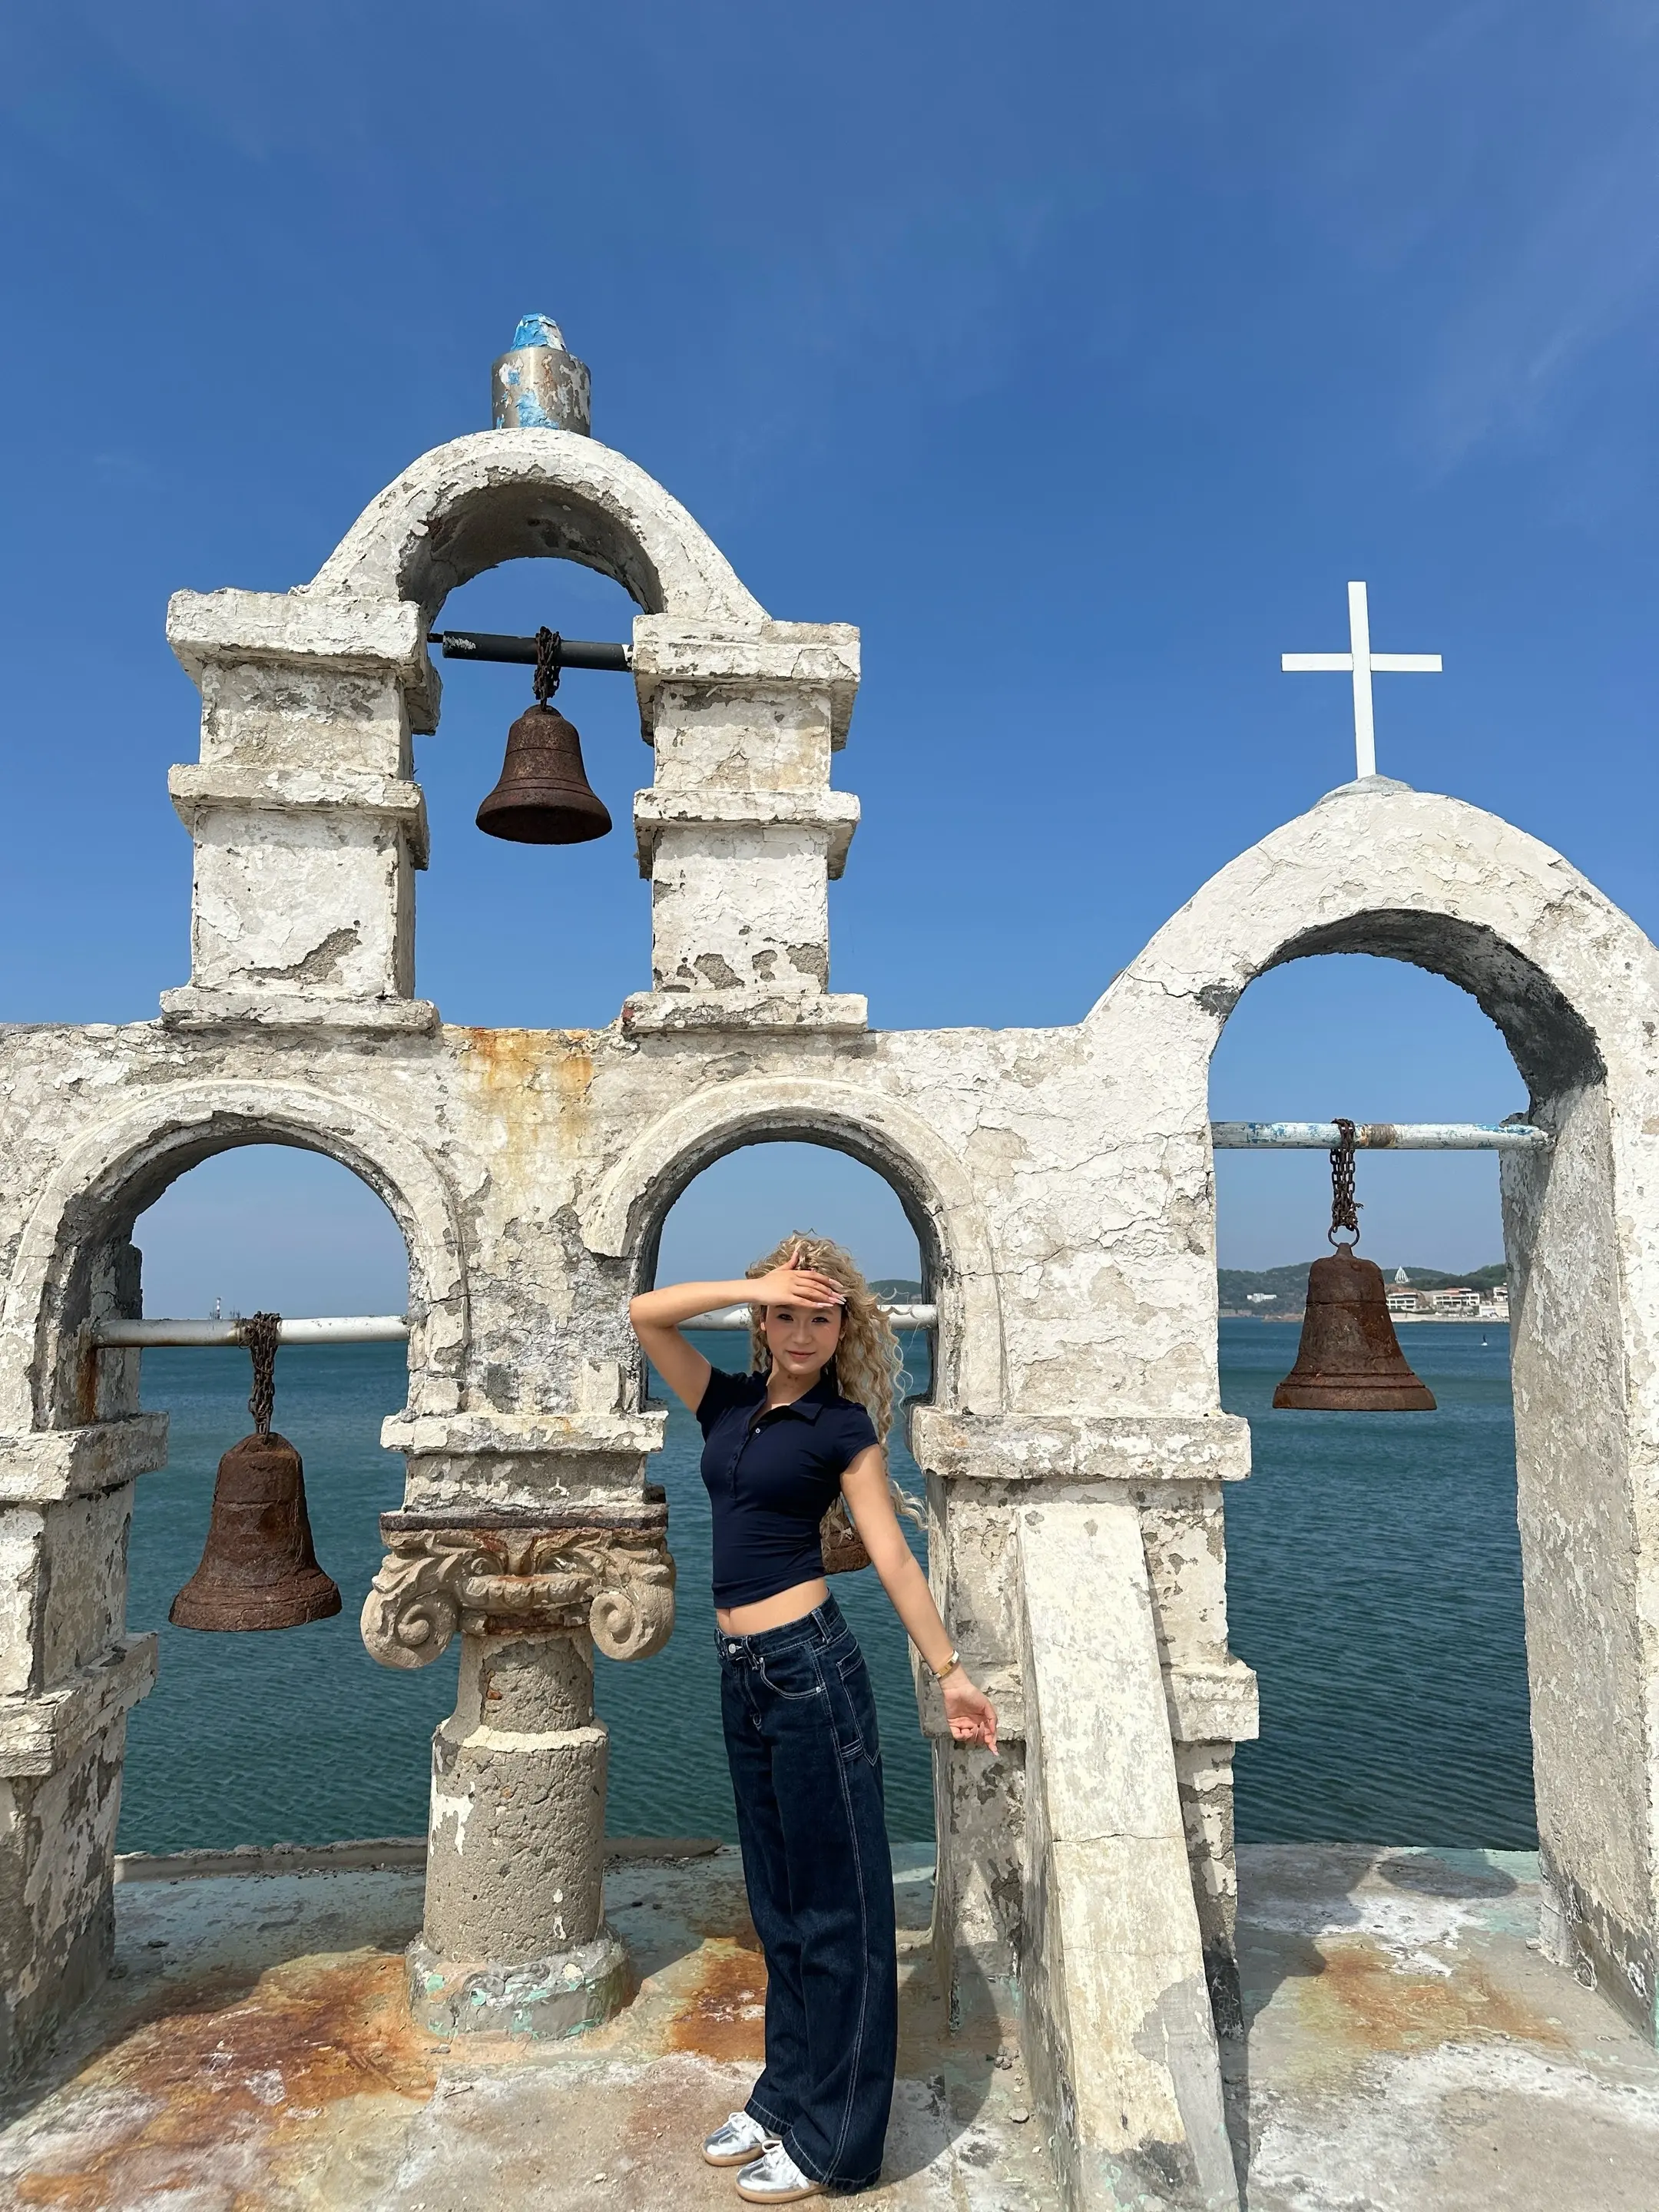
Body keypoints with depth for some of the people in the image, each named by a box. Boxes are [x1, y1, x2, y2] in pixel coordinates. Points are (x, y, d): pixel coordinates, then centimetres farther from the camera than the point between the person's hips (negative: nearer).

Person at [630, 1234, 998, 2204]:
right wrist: (751, 1287, -10)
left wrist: (951, 1671, -9)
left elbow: (892, 1555, -6)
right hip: (743, 1673, 6)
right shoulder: (729, 1403, 9)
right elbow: (645, 1314, -1)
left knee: (836, 1902, 5)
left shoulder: (844, 1426, -5)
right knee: (777, 1897, 19)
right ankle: (788, 2095, 34)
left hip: (810, 1663, -6)